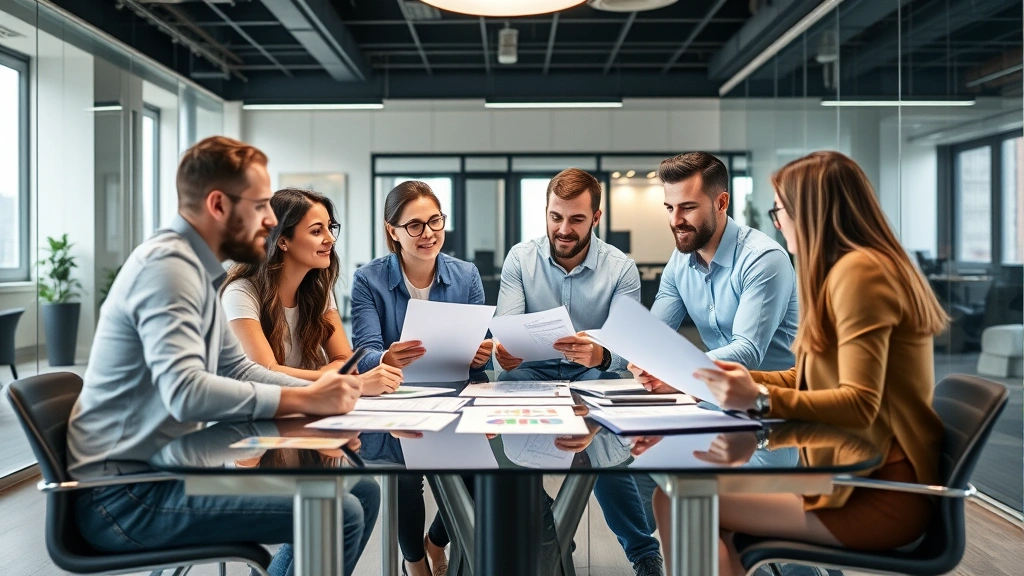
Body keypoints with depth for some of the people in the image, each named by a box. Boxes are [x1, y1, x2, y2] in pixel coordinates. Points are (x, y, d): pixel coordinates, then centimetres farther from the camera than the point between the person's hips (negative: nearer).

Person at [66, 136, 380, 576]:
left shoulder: (194, 267, 13)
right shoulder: (167, 264, -19)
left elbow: (237, 369, 15)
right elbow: (187, 394, -31)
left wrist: (321, 390, 0)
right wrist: (305, 400, -25)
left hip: (167, 467, 10)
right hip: (127, 494, -10)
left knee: (361, 493, 7)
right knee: (339, 514, -21)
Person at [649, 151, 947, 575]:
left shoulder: (858, 270, -15)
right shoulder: (847, 268, 17)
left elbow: (859, 404, -22)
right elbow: (807, 380, 15)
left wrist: (760, 399, -29)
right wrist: (737, 379, 9)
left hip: (880, 493, -10)